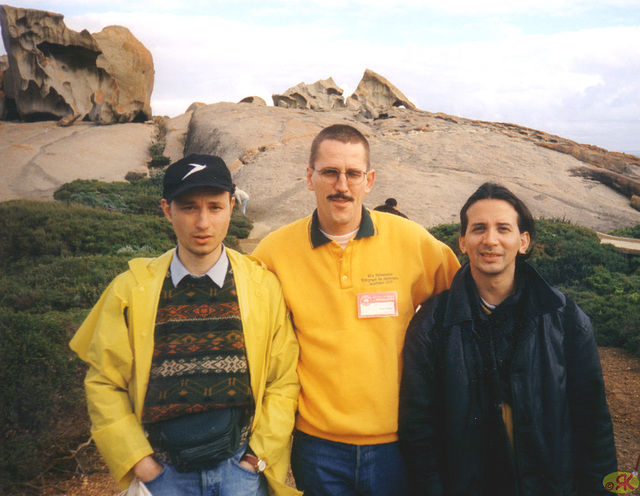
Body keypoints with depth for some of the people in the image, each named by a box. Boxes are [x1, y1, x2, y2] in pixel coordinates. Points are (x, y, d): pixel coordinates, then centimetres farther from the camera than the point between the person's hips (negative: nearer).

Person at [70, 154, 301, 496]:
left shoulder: (262, 285, -4)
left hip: (240, 467, 0)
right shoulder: (131, 289, -4)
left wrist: (261, 455, -4)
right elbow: (103, 383, 0)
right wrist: (136, 461, -4)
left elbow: (283, 380, 0)